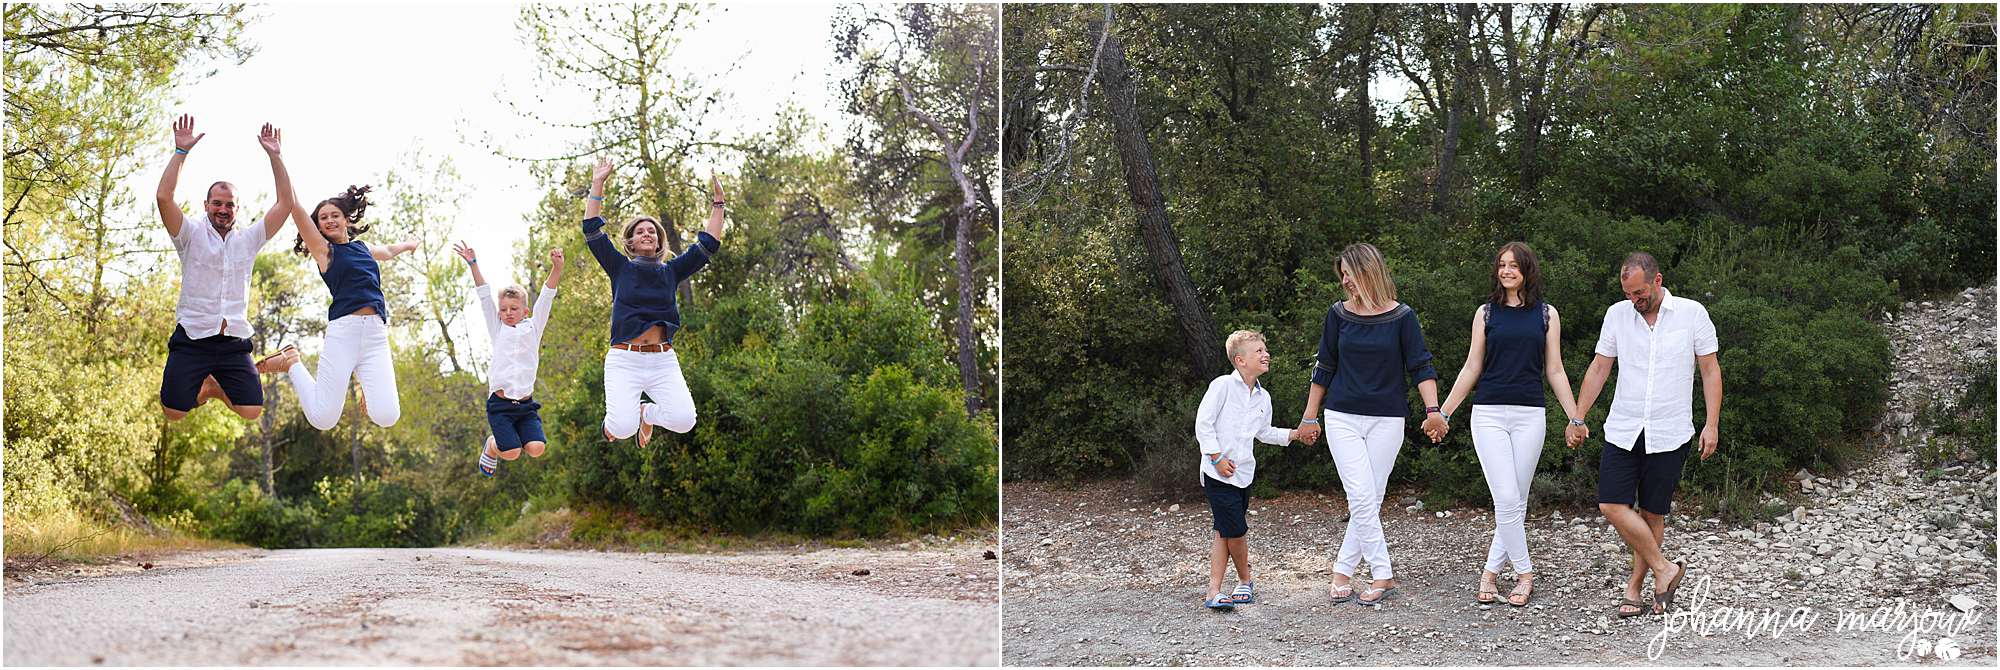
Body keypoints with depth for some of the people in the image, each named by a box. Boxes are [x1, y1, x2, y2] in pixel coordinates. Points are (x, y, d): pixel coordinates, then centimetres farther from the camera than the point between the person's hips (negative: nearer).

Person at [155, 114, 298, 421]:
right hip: (192, 340, -2)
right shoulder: (192, 235, 3)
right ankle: (200, 390, 26)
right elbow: (163, 197, -12)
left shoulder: (248, 241, 12)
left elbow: (285, 204, 6)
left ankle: (216, 389, 24)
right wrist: (181, 151, -15)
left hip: (234, 342, 2)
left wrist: (275, 157, 0)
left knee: (252, 413, -7)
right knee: (174, 414, -9)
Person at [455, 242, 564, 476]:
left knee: (536, 449, -15)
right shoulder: (498, 330, 9)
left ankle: (516, 434, 18)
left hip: (526, 403, 1)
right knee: (511, 453, -12)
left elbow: (546, 296, 0)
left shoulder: (533, 327, 9)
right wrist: (473, 265, -6)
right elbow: (485, 297, 2)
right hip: (500, 402, -1)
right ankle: (491, 446, 22)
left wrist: (557, 267, -12)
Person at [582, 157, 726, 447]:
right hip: (624, 360, -2)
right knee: (623, 428, -23)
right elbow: (592, 231, 3)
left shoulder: (671, 271, 15)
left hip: (663, 360, 2)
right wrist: (597, 185, 1)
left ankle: (647, 413, 15)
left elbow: (708, 246, 11)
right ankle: (614, 419, 18)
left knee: (684, 421, -20)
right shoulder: (620, 268, 10)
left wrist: (718, 204, 8)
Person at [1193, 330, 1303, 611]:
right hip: (1219, 472, -7)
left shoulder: (1263, 397, 11)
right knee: (1236, 530, -8)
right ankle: (1245, 580, 14)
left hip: (1243, 473, 7)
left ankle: (1214, 591, 12)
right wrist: (1217, 458, -15)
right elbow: (1203, 423, -12)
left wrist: (1295, 434, 17)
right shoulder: (1223, 385, -11)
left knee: (1224, 532, 8)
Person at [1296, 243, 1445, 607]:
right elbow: (1324, 368, 11)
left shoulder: (1402, 317, -2)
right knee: (1362, 499, -9)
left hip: (1387, 420, -1)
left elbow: (1420, 367, -3)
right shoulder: (1339, 315, 3)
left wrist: (1433, 410, -18)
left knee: (1369, 501, 1)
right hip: (1343, 417, 1)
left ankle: (1342, 572, 12)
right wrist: (1310, 416, 13)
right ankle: (1384, 575, -2)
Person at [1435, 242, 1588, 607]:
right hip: (1489, 414, -1)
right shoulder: (1486, 313, 7)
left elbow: (1555, 372, 10)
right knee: (1507, 500, -9)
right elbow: (1471, 369, 9)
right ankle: (1525, 574, 3)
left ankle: (1490, 572, 13)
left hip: (1530, 416, 1)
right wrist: (1443, 412, 7)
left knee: (1516, 502, 2)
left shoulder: (1547, 314, 8)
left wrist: (1575, 417, 6)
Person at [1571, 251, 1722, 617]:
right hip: (1623, 431, 2)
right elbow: (1598, 369, 10)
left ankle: (1634, 586, 15)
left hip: (1669, 435, -2)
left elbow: (1710, 370, 1)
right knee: (1612, 505, -10)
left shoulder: (1692, 313, -2)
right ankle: (1664, 568, 3)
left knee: (1652, 513, 3)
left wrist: (1712, 424, -6)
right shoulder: (1617, 315, 4)